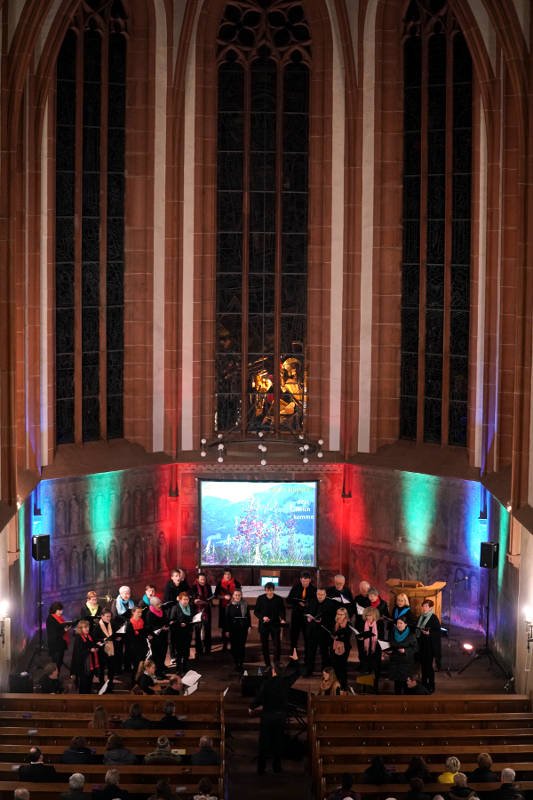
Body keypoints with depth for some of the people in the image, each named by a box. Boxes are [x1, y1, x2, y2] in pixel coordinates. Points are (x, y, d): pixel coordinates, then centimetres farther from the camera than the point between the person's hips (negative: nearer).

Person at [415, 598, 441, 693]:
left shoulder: (434, 618, -10)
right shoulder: (420, 617, 11)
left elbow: (438, 632, -13)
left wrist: (429, 633, -25)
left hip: (430, 645, -7)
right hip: (421, 644, 7)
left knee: (429, 665, -2)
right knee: (423, 664, 12)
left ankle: (431, 686, 9)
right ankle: (423, 684, 23)